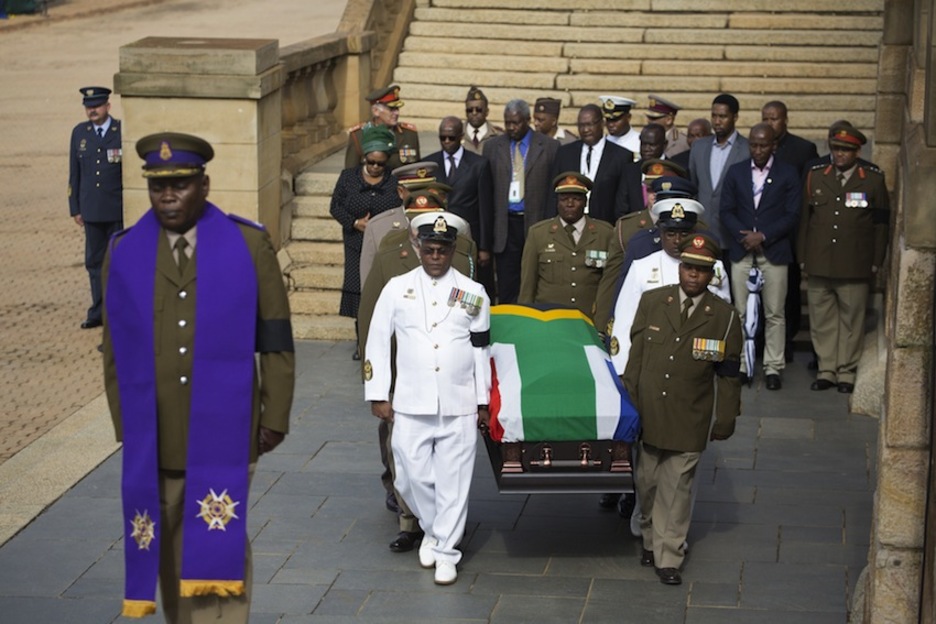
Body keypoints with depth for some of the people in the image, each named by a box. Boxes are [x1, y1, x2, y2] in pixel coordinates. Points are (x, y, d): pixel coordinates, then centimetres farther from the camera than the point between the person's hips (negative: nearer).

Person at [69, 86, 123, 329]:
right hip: (92, 210, 4)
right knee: (95, 262, 8)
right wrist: (75, 208, 7)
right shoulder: (79, 132, 8)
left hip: (118, 210, -4)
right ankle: (98, 312, 15)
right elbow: (74, 173, 10)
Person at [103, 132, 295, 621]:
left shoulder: (249, 245, 0)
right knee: (169, 551, 10)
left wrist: (274, 417, 0)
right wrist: (125, 424, 7)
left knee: (218, 548, -3)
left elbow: (275, 340, 2)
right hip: (154, 433, 2)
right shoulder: (124, 253, 6)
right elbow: (116, 347, 10)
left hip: (224, 431, -2)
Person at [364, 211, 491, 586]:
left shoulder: (473, 294, 5)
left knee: (453, 481, 2)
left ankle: (446, 550, 12)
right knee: (413, 477, 4)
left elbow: (481, 350, 10)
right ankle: (432, 530, 30)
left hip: (459, 406, 0)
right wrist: (377, 395, 2)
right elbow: (377, 342, 6)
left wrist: (483, 401, 10)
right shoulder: (397, 289, 3)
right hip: (410, 404, 0)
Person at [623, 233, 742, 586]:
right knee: (647, 484, 12)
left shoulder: (724, 316, -3)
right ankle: (650, 539, 33)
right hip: (647, 412, 2)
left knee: (676, 489, 1)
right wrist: (630, 403, 4)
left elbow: (728, 374, 2)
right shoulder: (651, 302, 1)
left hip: (688, 421, -2)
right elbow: (635, 356, 5)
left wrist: (725, 419, 2)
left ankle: (668, 558, 10)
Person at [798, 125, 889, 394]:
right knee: (821, 319, 6)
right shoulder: (815, 177, 9)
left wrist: (876, 262, 1)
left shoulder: (873, 181, 2)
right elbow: (804, 219, 10)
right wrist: (802, 257, 7)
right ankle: (826, 370, 16)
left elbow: (881, 224, 4)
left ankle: (847, 373, 11)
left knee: (851, 320, 2)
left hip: (855, 267, -2)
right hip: (819, 264, 2)